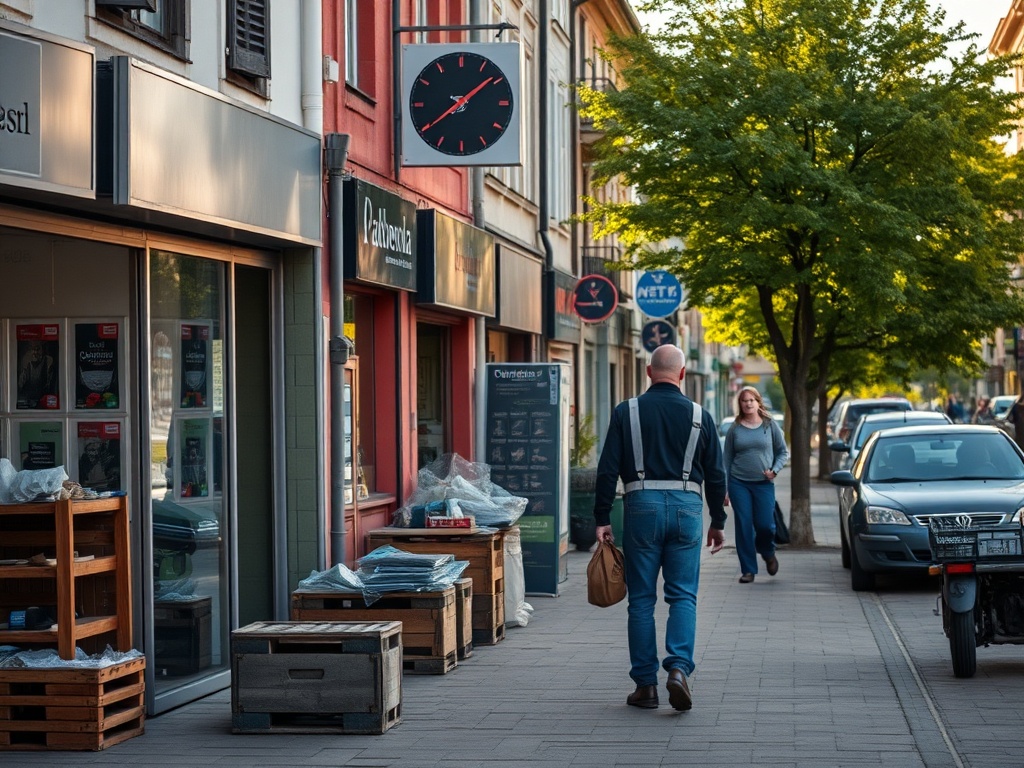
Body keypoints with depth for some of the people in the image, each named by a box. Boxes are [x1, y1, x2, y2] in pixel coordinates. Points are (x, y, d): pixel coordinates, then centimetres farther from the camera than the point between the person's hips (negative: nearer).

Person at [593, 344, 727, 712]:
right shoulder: (700, 416, 5)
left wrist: (602, 520, 4)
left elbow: (607, 470, -1)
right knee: (683, 596, 5)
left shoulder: (626, 413, 2)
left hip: (642, 506, 0)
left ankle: (645, 685, 7)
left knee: (641, 599, 5)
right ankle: (679, 667, -14)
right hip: (687, 506, 1)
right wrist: (718, 523, 18)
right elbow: (716, 475, 8)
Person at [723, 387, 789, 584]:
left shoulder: (770, 425, 4)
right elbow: (727, 459, 8)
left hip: (764, 483, -1)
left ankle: (768, 553, 27)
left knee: (765, 525, -6)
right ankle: (748, 570, 7)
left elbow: (783, 452, 10)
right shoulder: (735, 429, 5)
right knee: (743, 527, -2)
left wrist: (775, 470, -8)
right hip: (739, 483, 1)